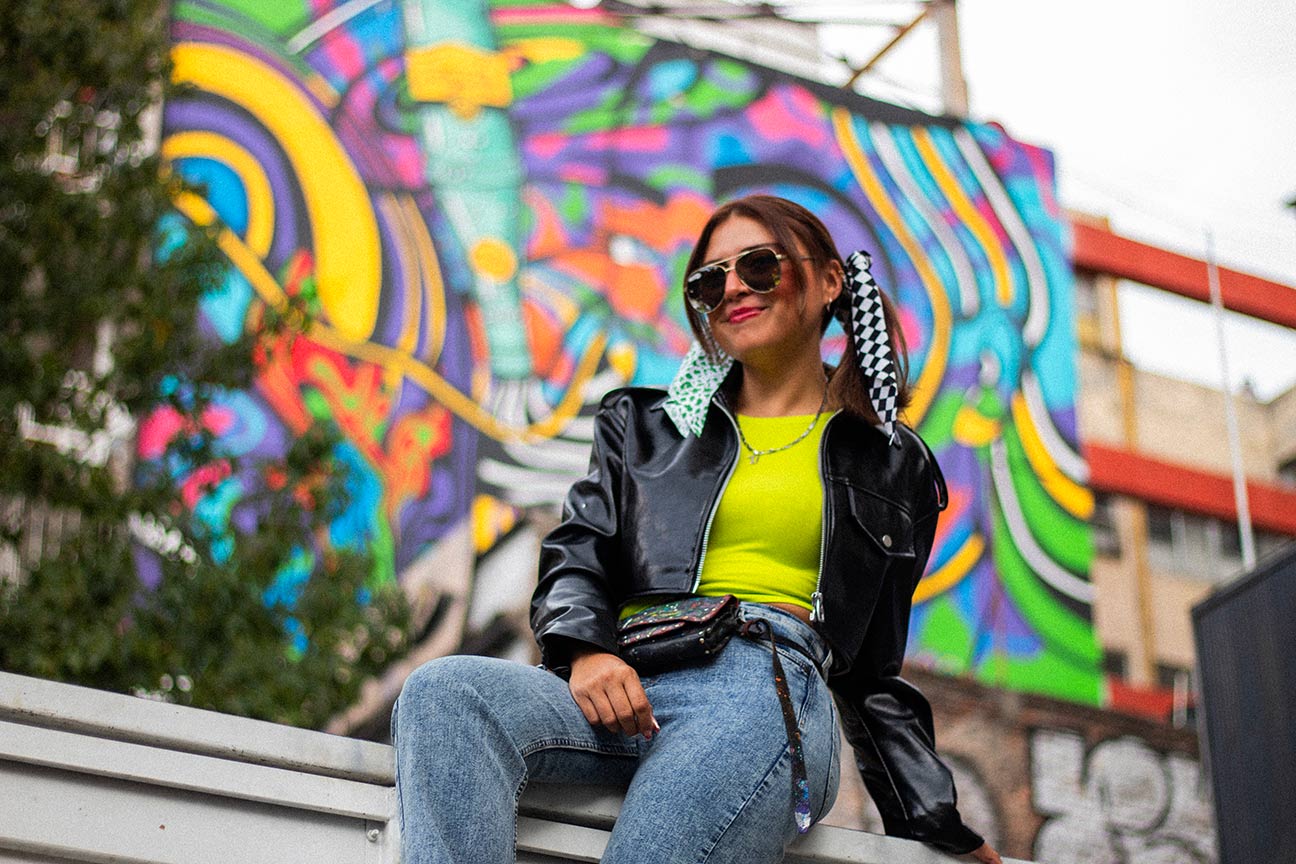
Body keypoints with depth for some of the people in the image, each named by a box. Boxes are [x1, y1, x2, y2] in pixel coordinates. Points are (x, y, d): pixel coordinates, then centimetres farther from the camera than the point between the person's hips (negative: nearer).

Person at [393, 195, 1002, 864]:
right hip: (624, 684, 2)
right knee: (443, 691, -31)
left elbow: (872, 674, 23)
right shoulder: (647, 425, 28)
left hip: (767, 688, -2)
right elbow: (575, 555, 14)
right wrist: (584, 650, -10)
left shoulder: (887, 464, 23)